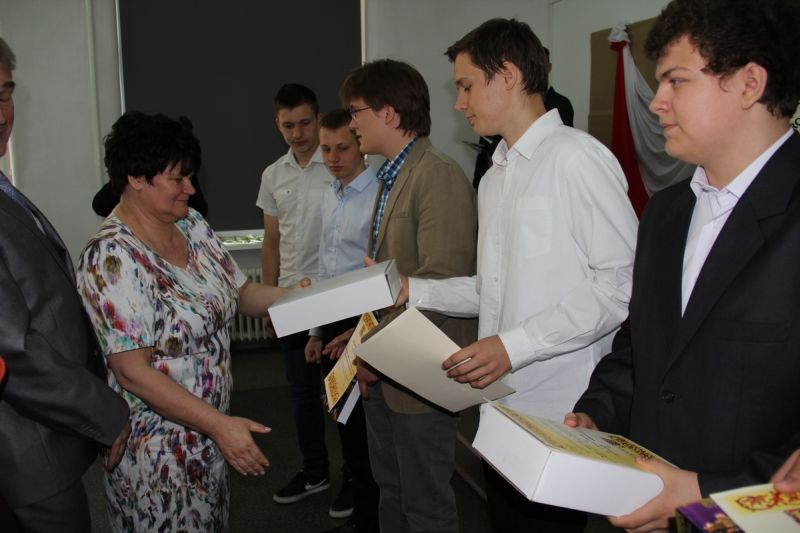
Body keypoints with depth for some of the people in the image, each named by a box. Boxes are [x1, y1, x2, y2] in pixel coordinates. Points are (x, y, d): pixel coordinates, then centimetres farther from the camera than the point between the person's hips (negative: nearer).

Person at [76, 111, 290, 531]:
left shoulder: (192, 225, 1)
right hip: (157, 446, -7)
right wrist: (221, 426, -25)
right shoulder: (112, 257, -22)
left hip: (207, 431, 7)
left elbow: (240, 292, 7)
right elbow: (132, 372, -24)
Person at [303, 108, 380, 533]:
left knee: (367, 427, 4)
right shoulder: (328, 196, 11)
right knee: (345, 422, 18)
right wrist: (317, 331, 17)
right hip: (332, 324, 8)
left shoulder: (378, 196, -16)